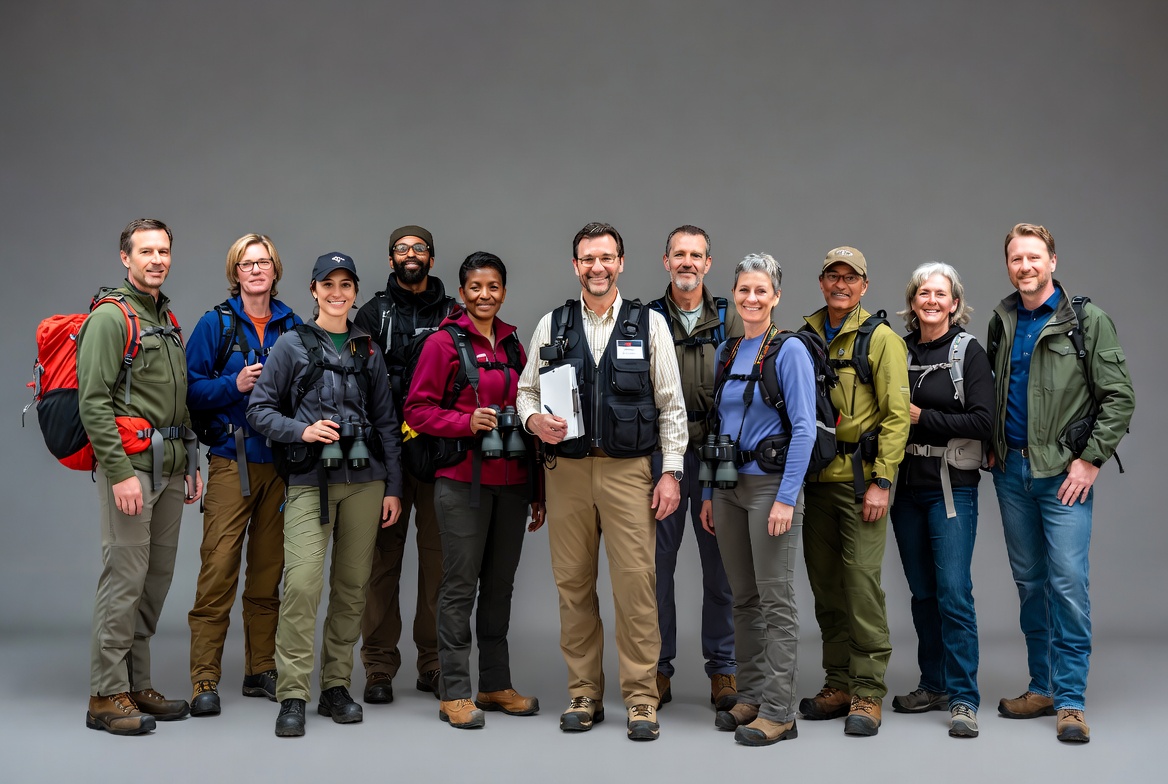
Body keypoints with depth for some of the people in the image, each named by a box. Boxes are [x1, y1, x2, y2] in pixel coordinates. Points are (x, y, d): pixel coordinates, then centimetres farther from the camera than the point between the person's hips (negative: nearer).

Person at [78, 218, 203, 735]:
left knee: (157, 578, 10)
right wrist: (120, 472, -20)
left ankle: (138, 685, 18)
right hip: (129, 464, -8)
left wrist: (191, 464, 19)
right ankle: (107, 696, -1)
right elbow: (93, 403, -15)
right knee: (125, 578, -8)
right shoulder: (110, 318, -7)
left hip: (169, 467, 8)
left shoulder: (168, 320, 19)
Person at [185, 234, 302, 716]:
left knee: (268, 570, 9)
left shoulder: (292, 326, 11)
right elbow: (191, 389, -3)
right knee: (218, 568, -8)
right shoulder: (216, 324, 2)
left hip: (281, 461, 4)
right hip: (231, 460, -3)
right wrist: (234, 385, -16)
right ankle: (204, 681, -3)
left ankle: (261, 671, 18)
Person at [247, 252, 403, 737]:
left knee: (352, 584, 4)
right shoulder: (291, 345, 5)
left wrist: (393, 487, 9)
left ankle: (336, 687, 15)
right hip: (310, 480, -3)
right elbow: (259, 409, 3)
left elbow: (386, 421, 14)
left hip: (363, 479, 3)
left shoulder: (367, 350, 14)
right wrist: (301, 430, -14)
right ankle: (292, 696, -8)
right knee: (302, 582, -15)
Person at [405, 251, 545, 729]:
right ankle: (455, 693, 4)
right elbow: (417, 409, -5)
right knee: (460, 586, -2)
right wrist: (467, 422, -19)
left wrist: (536, 490, 15)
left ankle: (496, 685, 20)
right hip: (463, 480, -5)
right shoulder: (444, 343, -2)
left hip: (511, 482, 6)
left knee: (500, 585, 11)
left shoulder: (514, 346, 15)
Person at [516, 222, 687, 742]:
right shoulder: (551, 326, 9)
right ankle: (584, 694, 17)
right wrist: (535, 420, -8)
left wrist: (671, 471, -2)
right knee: (573, 583, 5)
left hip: (628, 470, -2)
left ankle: (641, 698, 4)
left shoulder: (649, 324, 5)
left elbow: (671, 405, 4)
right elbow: (526, 391, 15)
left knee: (635, 582, -6)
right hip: (567, 470, 2)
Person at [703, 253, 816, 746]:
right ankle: (750, 696, 21)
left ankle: (778, 711, 2)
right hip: (729, 485, 7)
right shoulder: (726, 352, 13)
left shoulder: (789, 351, -8)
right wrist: (709, 493, 13)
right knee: (743, 598, 12)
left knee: (776, 600, -3)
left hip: (771, 483, -7)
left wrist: (786, 497, -18)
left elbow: (804, 428, -13)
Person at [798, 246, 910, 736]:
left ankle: (867, 693, 1)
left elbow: (897, 415, -7)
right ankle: (838, 684, 20)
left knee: (862, 580, -7)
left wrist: (881, 481, -13)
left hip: (860, 477, -5)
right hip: (816, 476, 5)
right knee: (825, 584, 10)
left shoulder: (880, 339, -3)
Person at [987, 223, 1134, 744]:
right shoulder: (1001, 322, 9)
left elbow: (1119, 397, -6)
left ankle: (1071, 700, -1)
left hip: (1064, 472, -5)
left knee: (1068, 582, -8)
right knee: (1029, 581, 11)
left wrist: (1091, 459, -12)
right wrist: (994, 447, 8)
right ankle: (1042, 688, 21)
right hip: (1011, 470, 5)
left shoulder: (1087, 322, -5)